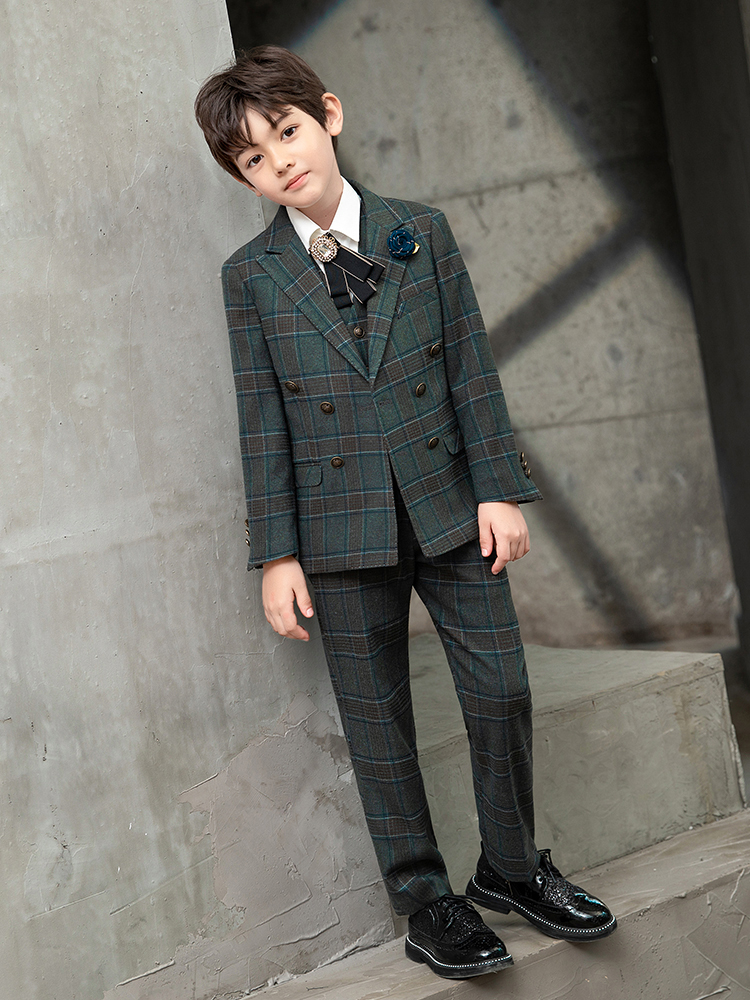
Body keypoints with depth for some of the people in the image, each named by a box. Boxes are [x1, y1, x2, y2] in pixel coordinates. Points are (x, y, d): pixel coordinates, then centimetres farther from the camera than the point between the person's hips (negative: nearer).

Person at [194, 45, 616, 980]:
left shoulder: (421, 231, 3)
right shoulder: (251, 275, -1)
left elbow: (471, 366, 3)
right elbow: (262, 421, -1)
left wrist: (499, 485, -2)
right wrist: (277, 552, -3)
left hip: (446, 504, 1)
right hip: (342, 525, -1)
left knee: (502, 691, 3)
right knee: (377, 720, 6)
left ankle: (510, 867, 24)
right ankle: (423, 896, 21)